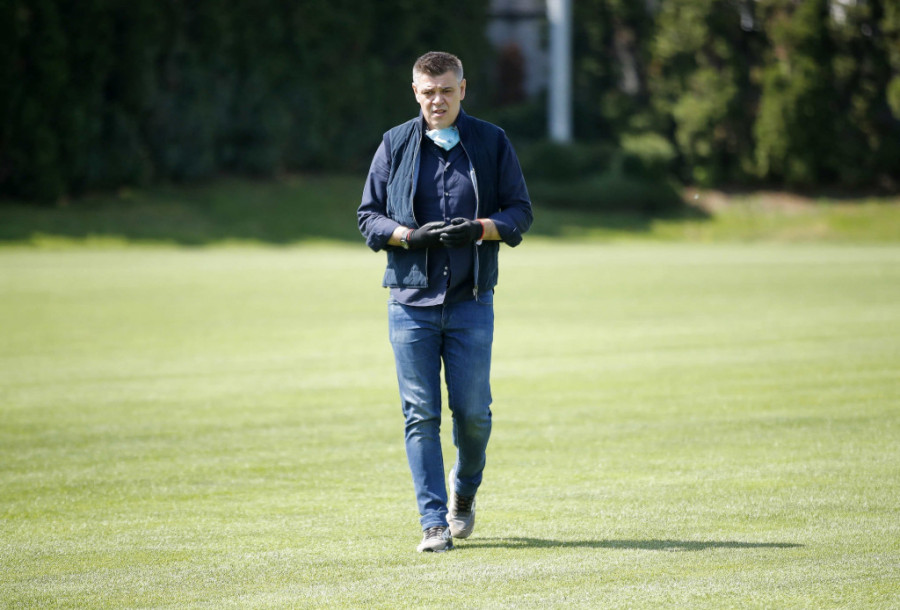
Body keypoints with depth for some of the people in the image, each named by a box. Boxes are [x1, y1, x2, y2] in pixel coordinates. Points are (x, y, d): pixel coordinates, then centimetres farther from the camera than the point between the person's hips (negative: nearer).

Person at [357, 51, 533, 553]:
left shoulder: (493, 143, 6)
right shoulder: (396, 145, 7)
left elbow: (520, 212, 6)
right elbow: (369, 217, 7)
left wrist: (480, 229, -14)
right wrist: (411, 235, -12)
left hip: (471, 300, 0)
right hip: (410, 300, 0)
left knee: (473, 411, -1)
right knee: (421, 415, -2)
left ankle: (465, 489, 28)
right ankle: (435, 522, 2)